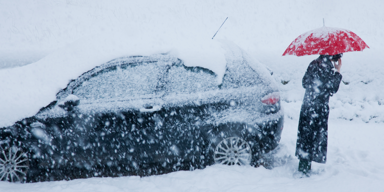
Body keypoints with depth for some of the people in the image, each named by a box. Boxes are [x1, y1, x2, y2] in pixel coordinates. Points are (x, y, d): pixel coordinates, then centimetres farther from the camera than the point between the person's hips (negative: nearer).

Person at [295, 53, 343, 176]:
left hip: (307, 105, 7)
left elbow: (305, 83, 12)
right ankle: (305, 167, 6)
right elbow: (333, 89, -13)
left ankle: (303, 166, 22)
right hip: (319, 107, -7)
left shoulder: (313, 63, 7)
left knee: (305, 134, 13)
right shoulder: (328, 66, -14)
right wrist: (338, 71, -6)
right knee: (315, 135, 2)